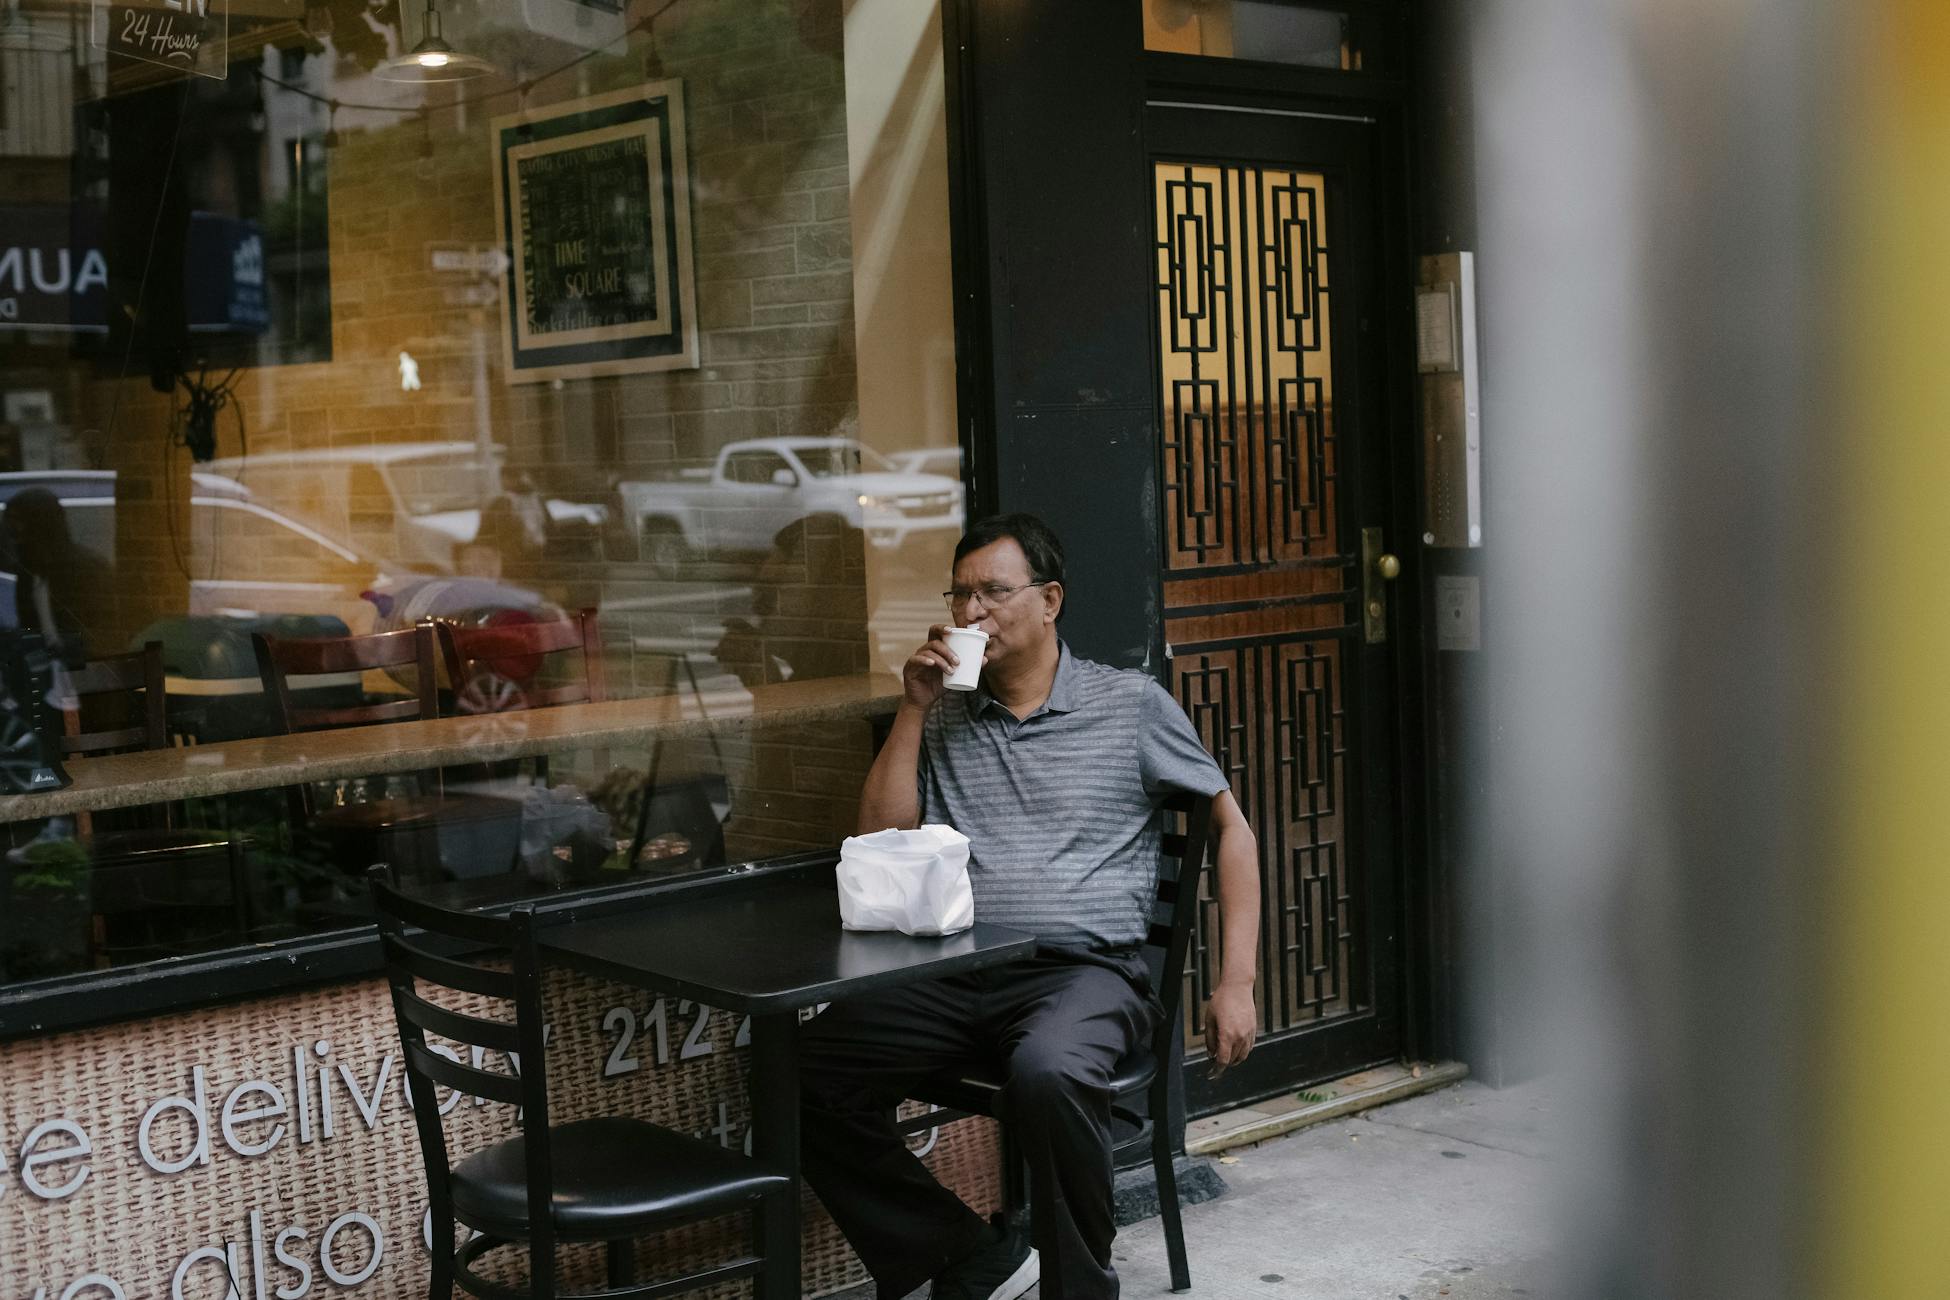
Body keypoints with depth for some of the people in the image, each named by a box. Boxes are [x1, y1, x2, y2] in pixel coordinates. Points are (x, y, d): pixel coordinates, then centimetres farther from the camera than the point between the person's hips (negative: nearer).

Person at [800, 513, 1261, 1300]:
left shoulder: (1131, 704, 8)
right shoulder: (943, 716, 18)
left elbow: (1231, 827, 10)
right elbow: (879, 841, 10)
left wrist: (1236, 985, 2)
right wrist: (913, 709, 3)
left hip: (1083, 970, -4)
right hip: (954, 972, 4)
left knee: (1047, 1073, -38)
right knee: (806, 1074, -19)